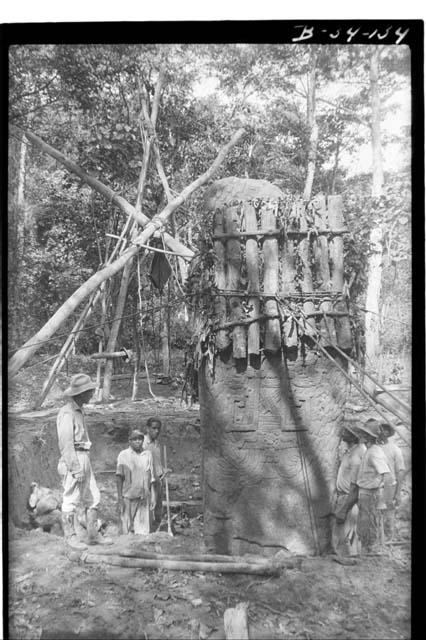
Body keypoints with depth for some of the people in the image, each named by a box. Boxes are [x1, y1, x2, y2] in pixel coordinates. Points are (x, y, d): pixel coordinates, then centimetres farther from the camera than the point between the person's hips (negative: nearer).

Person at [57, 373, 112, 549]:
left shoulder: (79, 411, 14)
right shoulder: (67, 413, -15)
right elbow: (66, 444, -19)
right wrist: (76, 469, -21)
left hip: (84, 460, 9)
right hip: (73, 462, -9)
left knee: (93, 498, 10)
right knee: (71, 501, 2)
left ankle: (93, 535, 18)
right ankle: (71, 537, 13)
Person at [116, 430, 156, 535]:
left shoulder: (148, 454, 10)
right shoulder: (123, 455, 1)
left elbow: (151, 478, 12)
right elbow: (119, 478, -1)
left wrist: (153, 496, 7)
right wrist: (120, 498, -6)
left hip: (144, 498, 3)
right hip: (128, 497, -2)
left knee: (144, 529, 3)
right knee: (128, 527, 0)